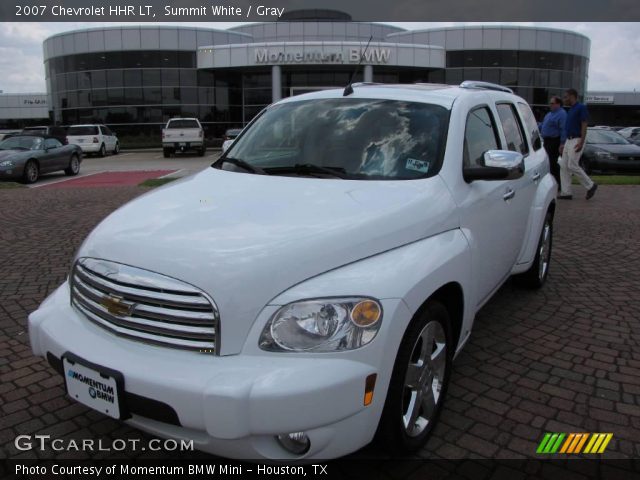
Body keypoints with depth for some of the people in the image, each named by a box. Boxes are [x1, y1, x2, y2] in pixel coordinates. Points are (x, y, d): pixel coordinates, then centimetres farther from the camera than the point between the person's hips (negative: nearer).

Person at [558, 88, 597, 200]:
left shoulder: (581, 107, -9)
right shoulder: (570, 110, 17)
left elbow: (584, 125, -15)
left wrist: (581, 142, -24)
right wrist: (563, 144, 20)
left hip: (577, 140, -9)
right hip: (569, 140, 9)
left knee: (572, 166, -12)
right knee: (564, 166, 3)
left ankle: (590, 185, 3)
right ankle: (566, 192, 4)